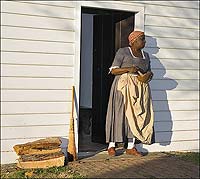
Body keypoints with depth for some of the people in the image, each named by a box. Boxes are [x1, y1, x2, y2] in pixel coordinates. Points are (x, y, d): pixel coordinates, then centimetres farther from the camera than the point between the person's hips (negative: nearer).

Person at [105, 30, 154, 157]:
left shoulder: (146, 55, 15)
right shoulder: (122, 52, -2)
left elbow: (149, 72, 17)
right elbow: (113, 70, -6)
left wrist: (148, 75, -8)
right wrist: (129, 69, -21)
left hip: (139, 89, 5)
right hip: (123, 87, -5)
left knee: (135, 115, 2)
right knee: (118, 115, -4)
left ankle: (131, 147, 8)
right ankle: (111, 145, 5)